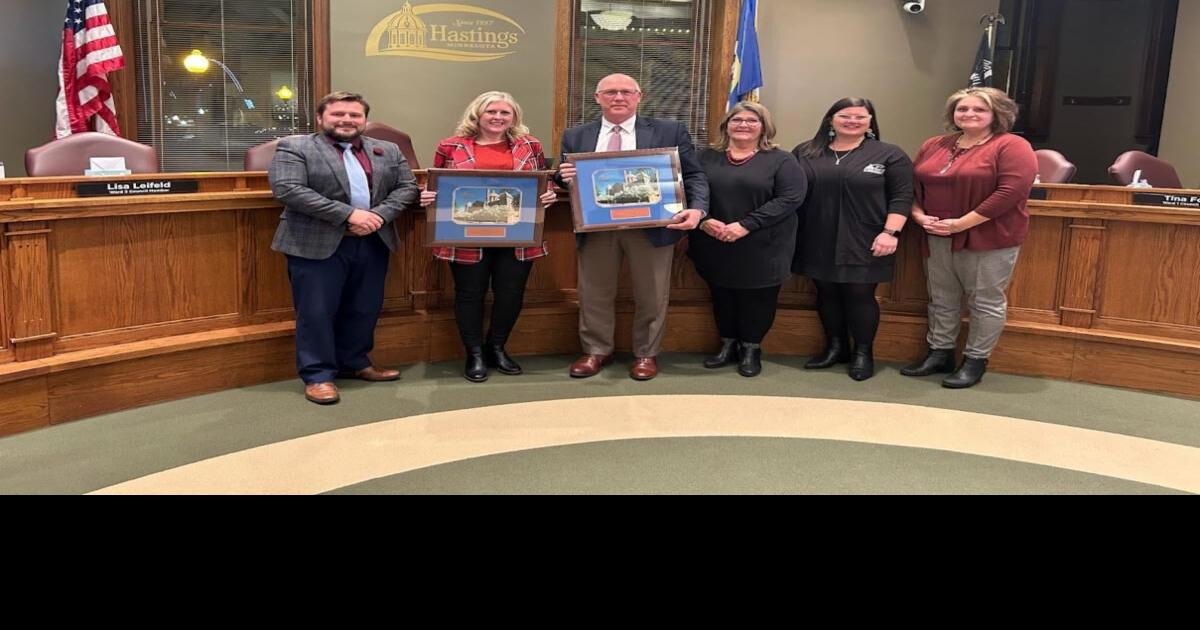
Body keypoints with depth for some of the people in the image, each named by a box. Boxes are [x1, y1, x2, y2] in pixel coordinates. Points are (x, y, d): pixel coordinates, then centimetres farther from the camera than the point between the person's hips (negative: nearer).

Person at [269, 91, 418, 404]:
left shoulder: (388, 151, 12)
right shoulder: (294, 147, -3)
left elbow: (407, 187, 7)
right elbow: (287, 189, -15)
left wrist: (379, 215, -12)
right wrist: (348, 214, -19)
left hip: (373, 242, 5)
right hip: (316, 244, -4)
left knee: (365, 308, 12)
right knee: (316, 311, -1)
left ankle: (354, 363, 28)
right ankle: (318, 374, 10)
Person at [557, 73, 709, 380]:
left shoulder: (670, 132, 2)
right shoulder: (576, 137, 8)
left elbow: (693, 175, 1)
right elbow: (566, 180, 12)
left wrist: (697, 209, -17)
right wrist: (565, 177, -12)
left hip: (652, 227, -1)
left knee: (651, 296, 9)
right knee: (594, 293, 11)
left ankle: (646, 354, 26)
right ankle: (596, 351, 28)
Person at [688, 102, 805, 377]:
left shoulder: (780, 160, -2)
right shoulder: (707, 157, 8)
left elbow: (791, 198, -13)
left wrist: (746, 225, -20)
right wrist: (703, 220, -16)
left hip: (761, 247, -3)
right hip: (714, 245, 3)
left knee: (757, 298, 5)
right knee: (721, 296, 12)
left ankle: (751, 349, 22)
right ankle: (728, 345, 28)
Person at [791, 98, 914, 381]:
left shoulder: (889, 154, 0)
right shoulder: (805, 152, 8)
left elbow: (901, 197, -4)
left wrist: (890, 232, -13)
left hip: (863, 243, -3)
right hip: (818, 242, 4)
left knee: (860, 295, 1)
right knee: (826, 293, 10)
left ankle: (863, 353, 15)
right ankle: (835, 347, 24)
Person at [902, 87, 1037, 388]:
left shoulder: (1012, 146, -10)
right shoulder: (934, 145, 10)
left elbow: (1012, 191, -19)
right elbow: (914, 183, 14)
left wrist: (962, 223, -20)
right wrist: (918, 214, -6)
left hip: (990, 238, -6)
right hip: (938, 238, 6)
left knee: (985, 301, 4)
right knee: (942, 299, 12)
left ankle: (975, 361, 14)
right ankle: (939, 354, 24)